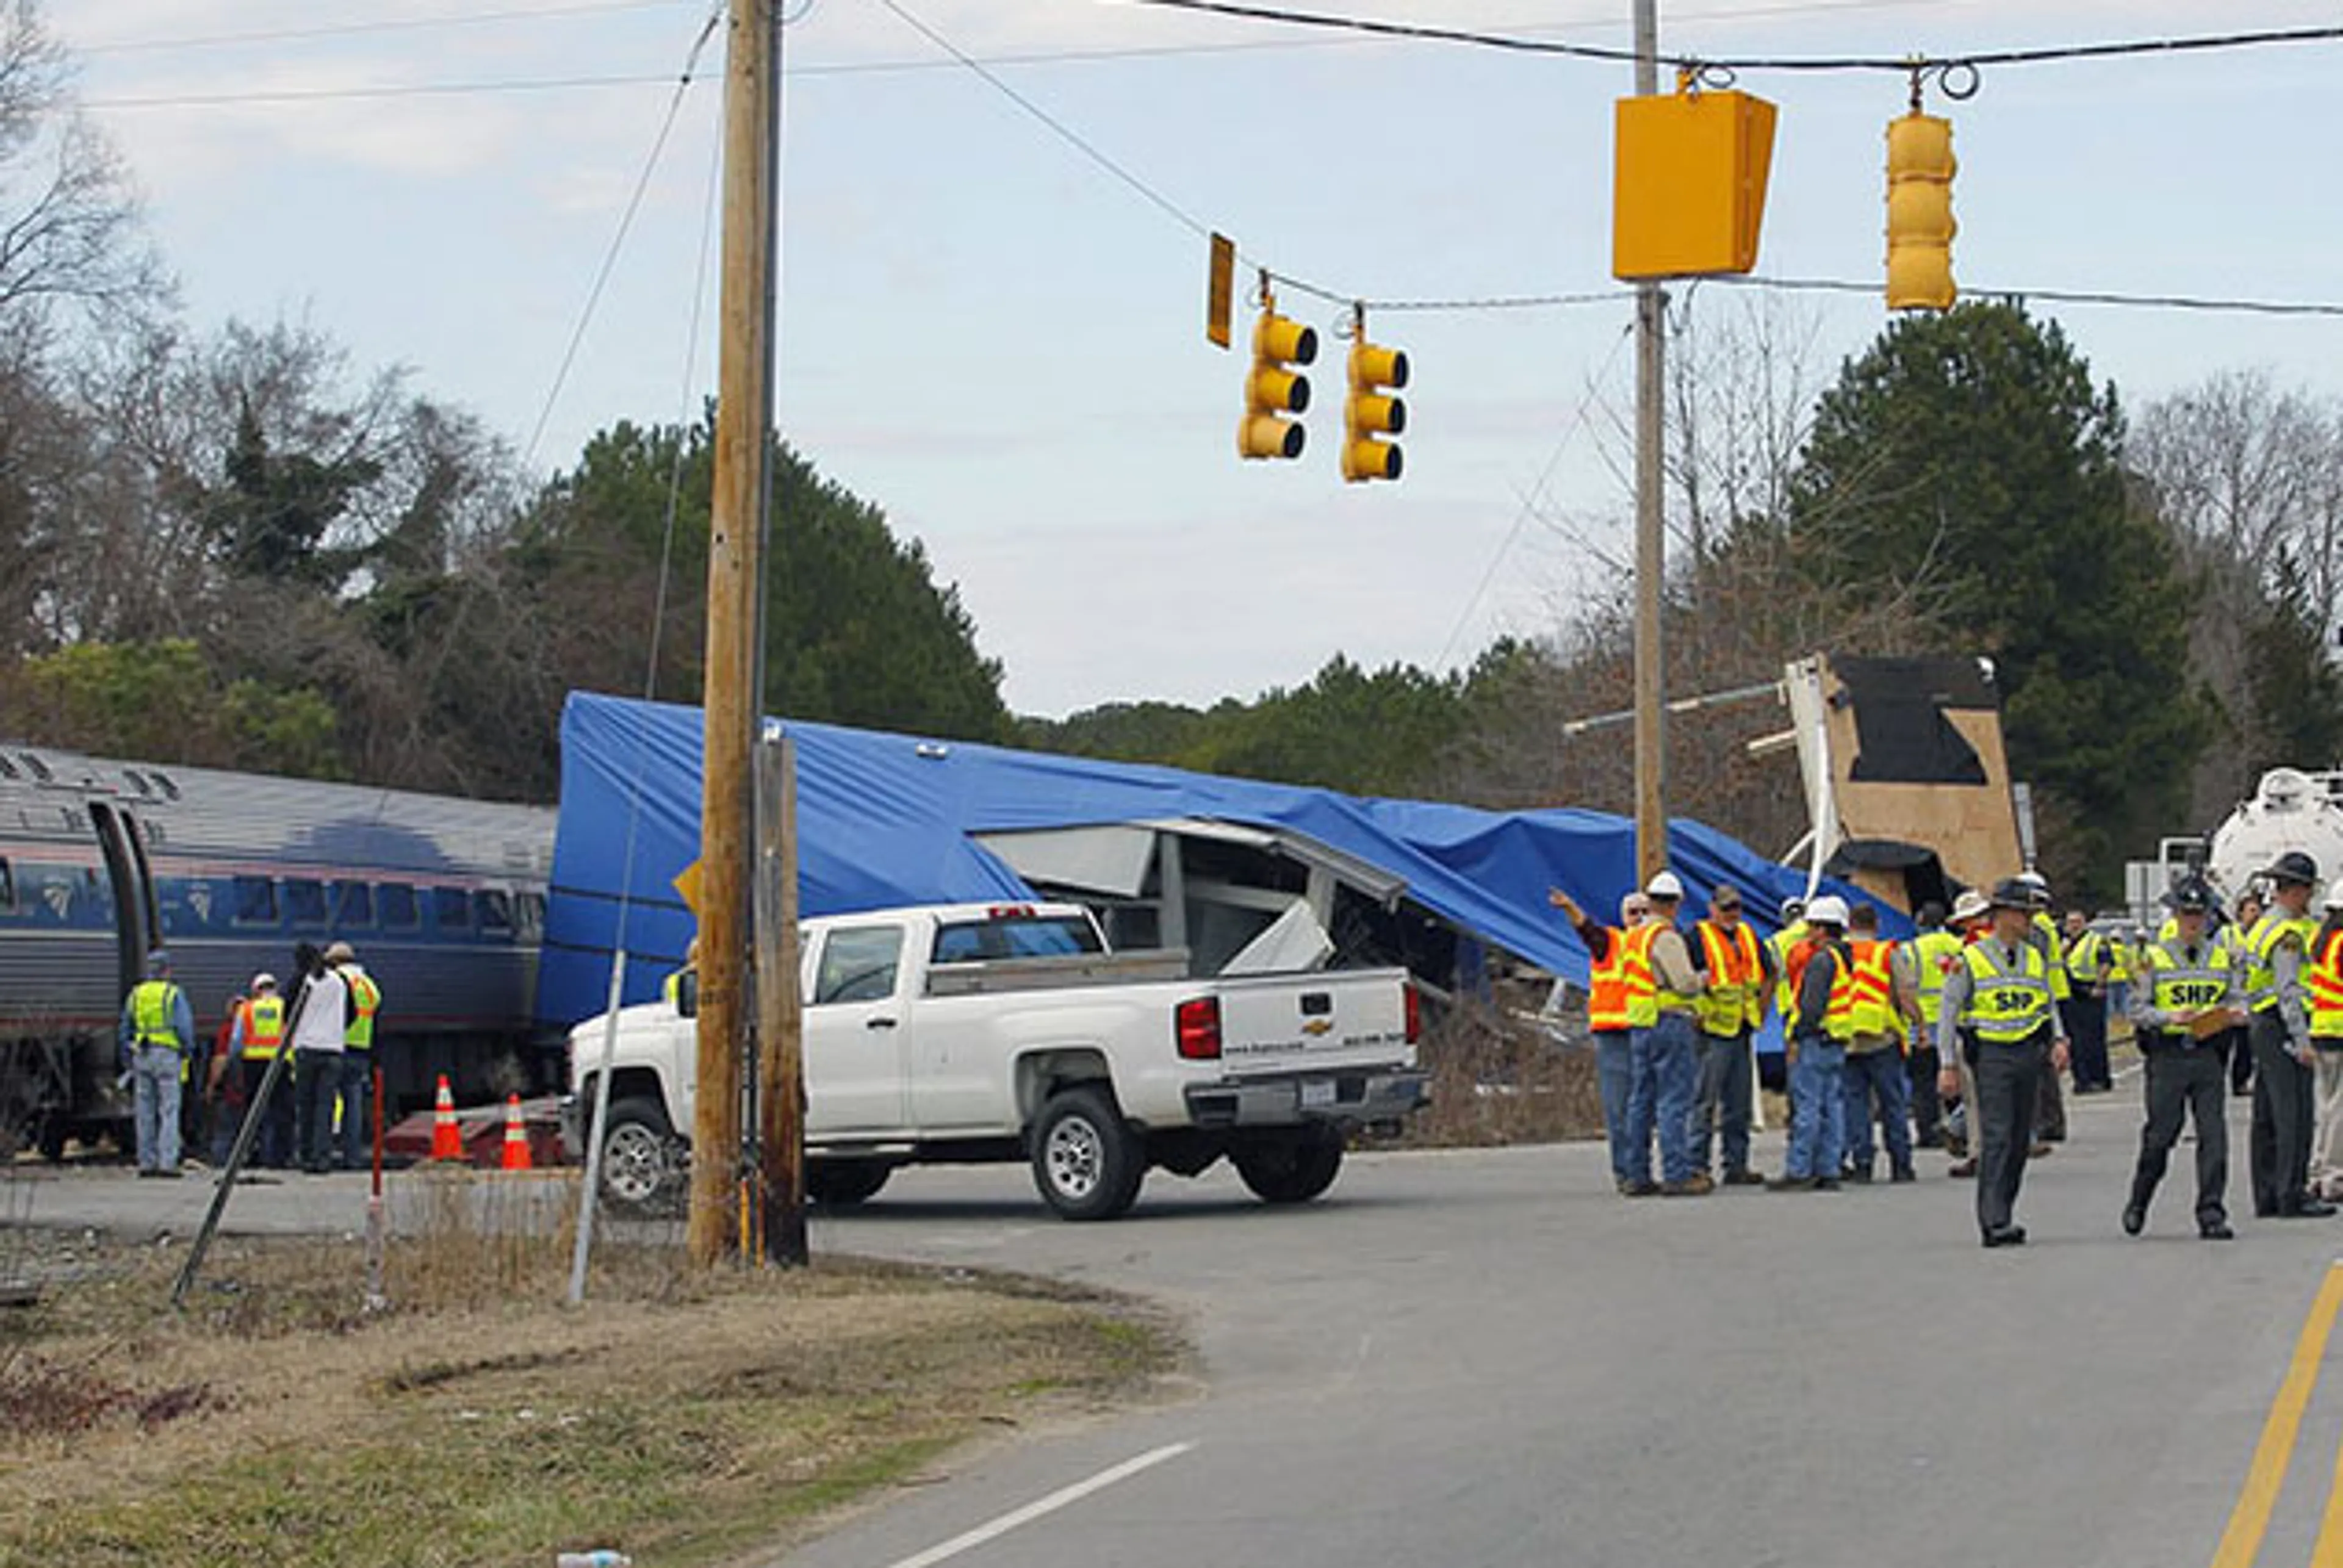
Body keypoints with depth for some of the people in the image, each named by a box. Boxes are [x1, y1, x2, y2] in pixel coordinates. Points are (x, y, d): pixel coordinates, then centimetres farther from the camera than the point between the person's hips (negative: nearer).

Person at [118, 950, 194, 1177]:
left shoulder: (135, 995, 11)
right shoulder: (173, 994, -5)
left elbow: (126, 1029, 16)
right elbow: (184, 1025, -10)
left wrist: (127, 1057, 22)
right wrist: (188, 1050, 3)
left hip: (141, 1056, 5)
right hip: (167, 1054, -5)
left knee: (145, 1112, 8)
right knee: (169, 1110, -3)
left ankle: (146, 1162, 8)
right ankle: (167, 1162, -9)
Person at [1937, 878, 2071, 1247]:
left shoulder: (2036, 959, 14)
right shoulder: (1971, 960, -2)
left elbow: (2048, 1007, 20)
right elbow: (1949, 1014, 1)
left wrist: (2059, 1041, 0)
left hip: (2030, 1053, 6)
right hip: (1991, 1054, -6)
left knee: (2020, 1141, 8)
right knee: (1996, 1138, -13)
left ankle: (2000, 1215, 18)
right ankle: (1995, 1223, -17)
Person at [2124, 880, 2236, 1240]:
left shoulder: (2221, 958, 12)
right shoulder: (2153, 959, 2)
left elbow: (2232, 1003, 16)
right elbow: (2137, 1010, -1)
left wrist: (2222, 1018, -7)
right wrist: (2170, 1016, -18)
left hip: (2208, 1055, 2)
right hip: (2167, 1057, -2)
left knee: (2213, 1135, -4)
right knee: (2161, 1134, 1)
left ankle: (2212, 1214, -1)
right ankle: (2138, 1204, 22)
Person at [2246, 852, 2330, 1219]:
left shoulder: (2262, 926, 16)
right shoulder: (2287, 933, -15)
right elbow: (2289, 991, -20)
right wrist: (2302, 1041, -21)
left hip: (2260, 1026, 10)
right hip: (2282, 1030, -10)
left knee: (2267, 1117, 10)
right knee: (2294, 1115, -10)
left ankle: (2266, 1198, 13)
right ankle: (2292, 1196, -12)